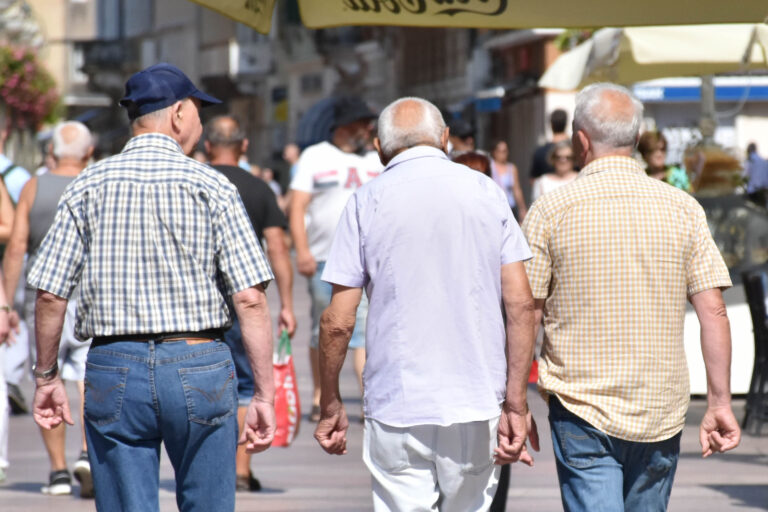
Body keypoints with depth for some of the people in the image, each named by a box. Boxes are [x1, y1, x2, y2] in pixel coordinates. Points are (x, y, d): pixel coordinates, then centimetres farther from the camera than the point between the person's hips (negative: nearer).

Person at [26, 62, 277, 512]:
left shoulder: (88, 187, 3)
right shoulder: (212, 187, -3)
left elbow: (50, 293, 1)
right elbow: (250, 298, -9)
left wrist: (47, 376, 13)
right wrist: (264, 395, -5)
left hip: (114, 369, 2)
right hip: (198, 363, -1)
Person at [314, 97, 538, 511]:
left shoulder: (368, 201, -1)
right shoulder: (487, 192, 5)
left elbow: (338, 322, -3)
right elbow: (521, 305, -1)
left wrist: (330, 406, 8)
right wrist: (516, 403, 0)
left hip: (398, 409, -2)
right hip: (478, 405, 2)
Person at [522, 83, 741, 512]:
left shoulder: (551, 211, -5)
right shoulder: (683, 209, 1)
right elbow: (714, 312, -2)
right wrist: (720, 403, 3)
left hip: (581, 409, -3)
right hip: (662, 412, 3)